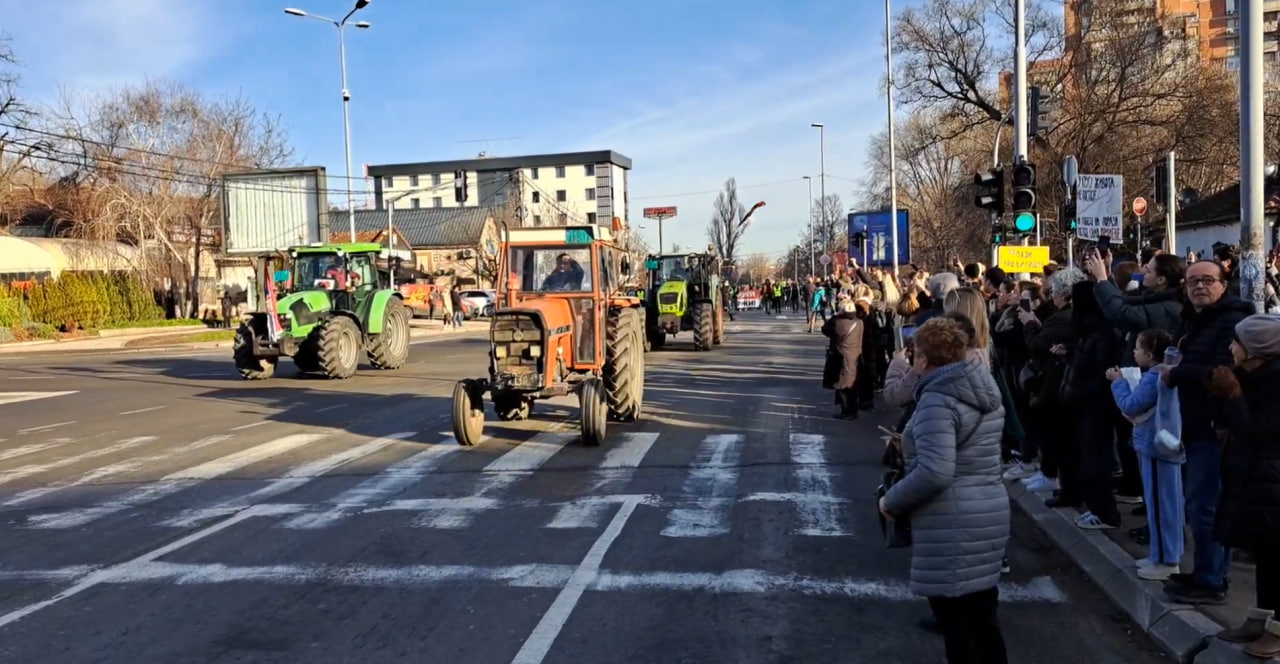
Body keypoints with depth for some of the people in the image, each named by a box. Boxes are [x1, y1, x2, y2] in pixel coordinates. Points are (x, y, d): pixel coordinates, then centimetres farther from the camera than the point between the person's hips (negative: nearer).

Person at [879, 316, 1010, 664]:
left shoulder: (937, 400, -17)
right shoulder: (985, 392, 11)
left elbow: (934, 473, -26)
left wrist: (892, 501, -12)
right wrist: (910, 443, 27)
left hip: (952, 525, -9)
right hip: (991, 513, 9)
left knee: (958, 626, 2)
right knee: (983, 618, 18)